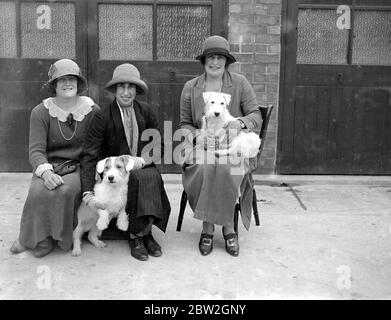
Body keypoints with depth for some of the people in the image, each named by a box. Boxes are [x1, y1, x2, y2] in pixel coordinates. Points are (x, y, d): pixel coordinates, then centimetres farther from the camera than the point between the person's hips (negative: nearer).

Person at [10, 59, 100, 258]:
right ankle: (37, 236, -5)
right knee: (39, 191, -30)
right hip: (50, 166, 0)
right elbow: (36, 150, -9)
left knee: (65, 191, -31)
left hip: (79, 167, 0)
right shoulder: (41, 112, -1)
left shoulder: (92, 110, 1)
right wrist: (45, 172, -30)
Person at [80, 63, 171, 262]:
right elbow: (90, 156, -15)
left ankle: (140, 234, -16)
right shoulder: (102, 117, -10)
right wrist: (88, 194, -27)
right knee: (140, 179, -32)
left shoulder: (147, 112, 1)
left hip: (142, 166, 3)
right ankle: (140, 236, -16)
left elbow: (157, 146, 7)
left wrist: (142, 160, -17)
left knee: (153, 177, -30)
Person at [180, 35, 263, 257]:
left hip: (233, 144, -1)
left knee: (226, 171, -34)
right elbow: (185, 123, 14)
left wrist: (240, 123, -21)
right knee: (203, 170, -32)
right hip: (202, 144, 1)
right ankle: (228, 229, -16)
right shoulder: (190, 88, 11)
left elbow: (256, 116, 1)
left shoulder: (240, 83, 6)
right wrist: (197, 135, -8)